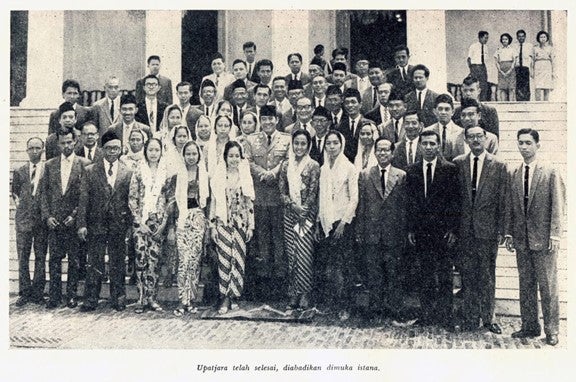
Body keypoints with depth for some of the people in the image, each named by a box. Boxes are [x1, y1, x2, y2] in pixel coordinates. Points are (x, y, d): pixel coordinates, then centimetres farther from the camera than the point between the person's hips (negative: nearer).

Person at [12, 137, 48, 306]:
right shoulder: (19, 171, 10)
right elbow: (14, 191, 21)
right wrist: (17, 201, 5)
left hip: (42, 218, -2)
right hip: (23, 219, 2)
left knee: (40, 257, 4)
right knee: (23, 257, 5)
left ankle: (37, 293, 13)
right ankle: (24, 293, 14)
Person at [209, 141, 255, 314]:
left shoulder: (245, 176, 6)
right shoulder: (218, 176, 4)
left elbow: (250, 203, 7)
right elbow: (213, 202, 5)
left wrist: (251, 226, 4)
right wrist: (212, 226, 1)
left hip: (241, 223, 1)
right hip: (223, 223, -1)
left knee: (238, 259, 1)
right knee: (224, 259, -7)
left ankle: (234, 296, 11)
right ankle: (225, 298, -3)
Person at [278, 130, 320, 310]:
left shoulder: (313, 165, -2)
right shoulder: (286, 165, 9)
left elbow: (313, 192, -6)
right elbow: (282, 191, 6)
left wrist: (303, 211, -12)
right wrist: (293, 206, -9)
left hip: (307, 214, -3)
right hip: (290, 213, 4)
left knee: (304, 254, -7)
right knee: (291, 255, 4)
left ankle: (304, 294, 3)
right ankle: (293, 294, 10)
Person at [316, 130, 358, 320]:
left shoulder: (349, 168, -3)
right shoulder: (323, 169, 13)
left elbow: (354, 198, -7)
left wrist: (344, 222, -14)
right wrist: (318, 223, 11)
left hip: (342, 221, -5)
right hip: (326, 221, 5)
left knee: (342, 264, -5)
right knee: (323, 264, 1)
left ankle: (344, 307, 4)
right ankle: (328, 302, 14)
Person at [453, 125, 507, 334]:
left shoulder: (498, 166, 0)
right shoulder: (457, 164, 4)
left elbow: (503, 200, -1)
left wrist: (501, 230, -5)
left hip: (488, 229, -1)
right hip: (464, 229, 1)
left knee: (487, 276, 6)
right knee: (467, 275, 7)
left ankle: (488, 318, 19)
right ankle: (470, 318, 17)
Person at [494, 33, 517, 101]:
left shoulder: (512, 49, 9)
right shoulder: (498, 50, 12)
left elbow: (514, 61, 2)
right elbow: (496, 61, 6)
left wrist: (510, 71, -11)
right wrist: (501, 71, -7)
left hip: (510, 70, -1)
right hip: (501, 71, 1)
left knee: (511, 88, -8)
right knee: (502, 87, -6)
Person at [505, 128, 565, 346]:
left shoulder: (551, 173, -2)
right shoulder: (514, 174, 9)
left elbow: (557, 206, -5)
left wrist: (555, 235, -10)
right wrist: (509, 233, 6)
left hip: (543, 238, -4)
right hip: (521, 239, 4)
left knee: (548, 285, 1)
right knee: (526, 285, 9)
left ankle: (551, 330, 10)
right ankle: (530, 326, 18)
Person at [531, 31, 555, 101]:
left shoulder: (550, 47, 11)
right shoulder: (535, 48, 10)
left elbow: (552, 60, 10)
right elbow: (533, 60, 10)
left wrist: (553, 72, 3)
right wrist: (532, 71, 2)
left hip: (547, 69, 1)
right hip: (538, 69, -1)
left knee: (547, 89, -3)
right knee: (538, 89, -14)